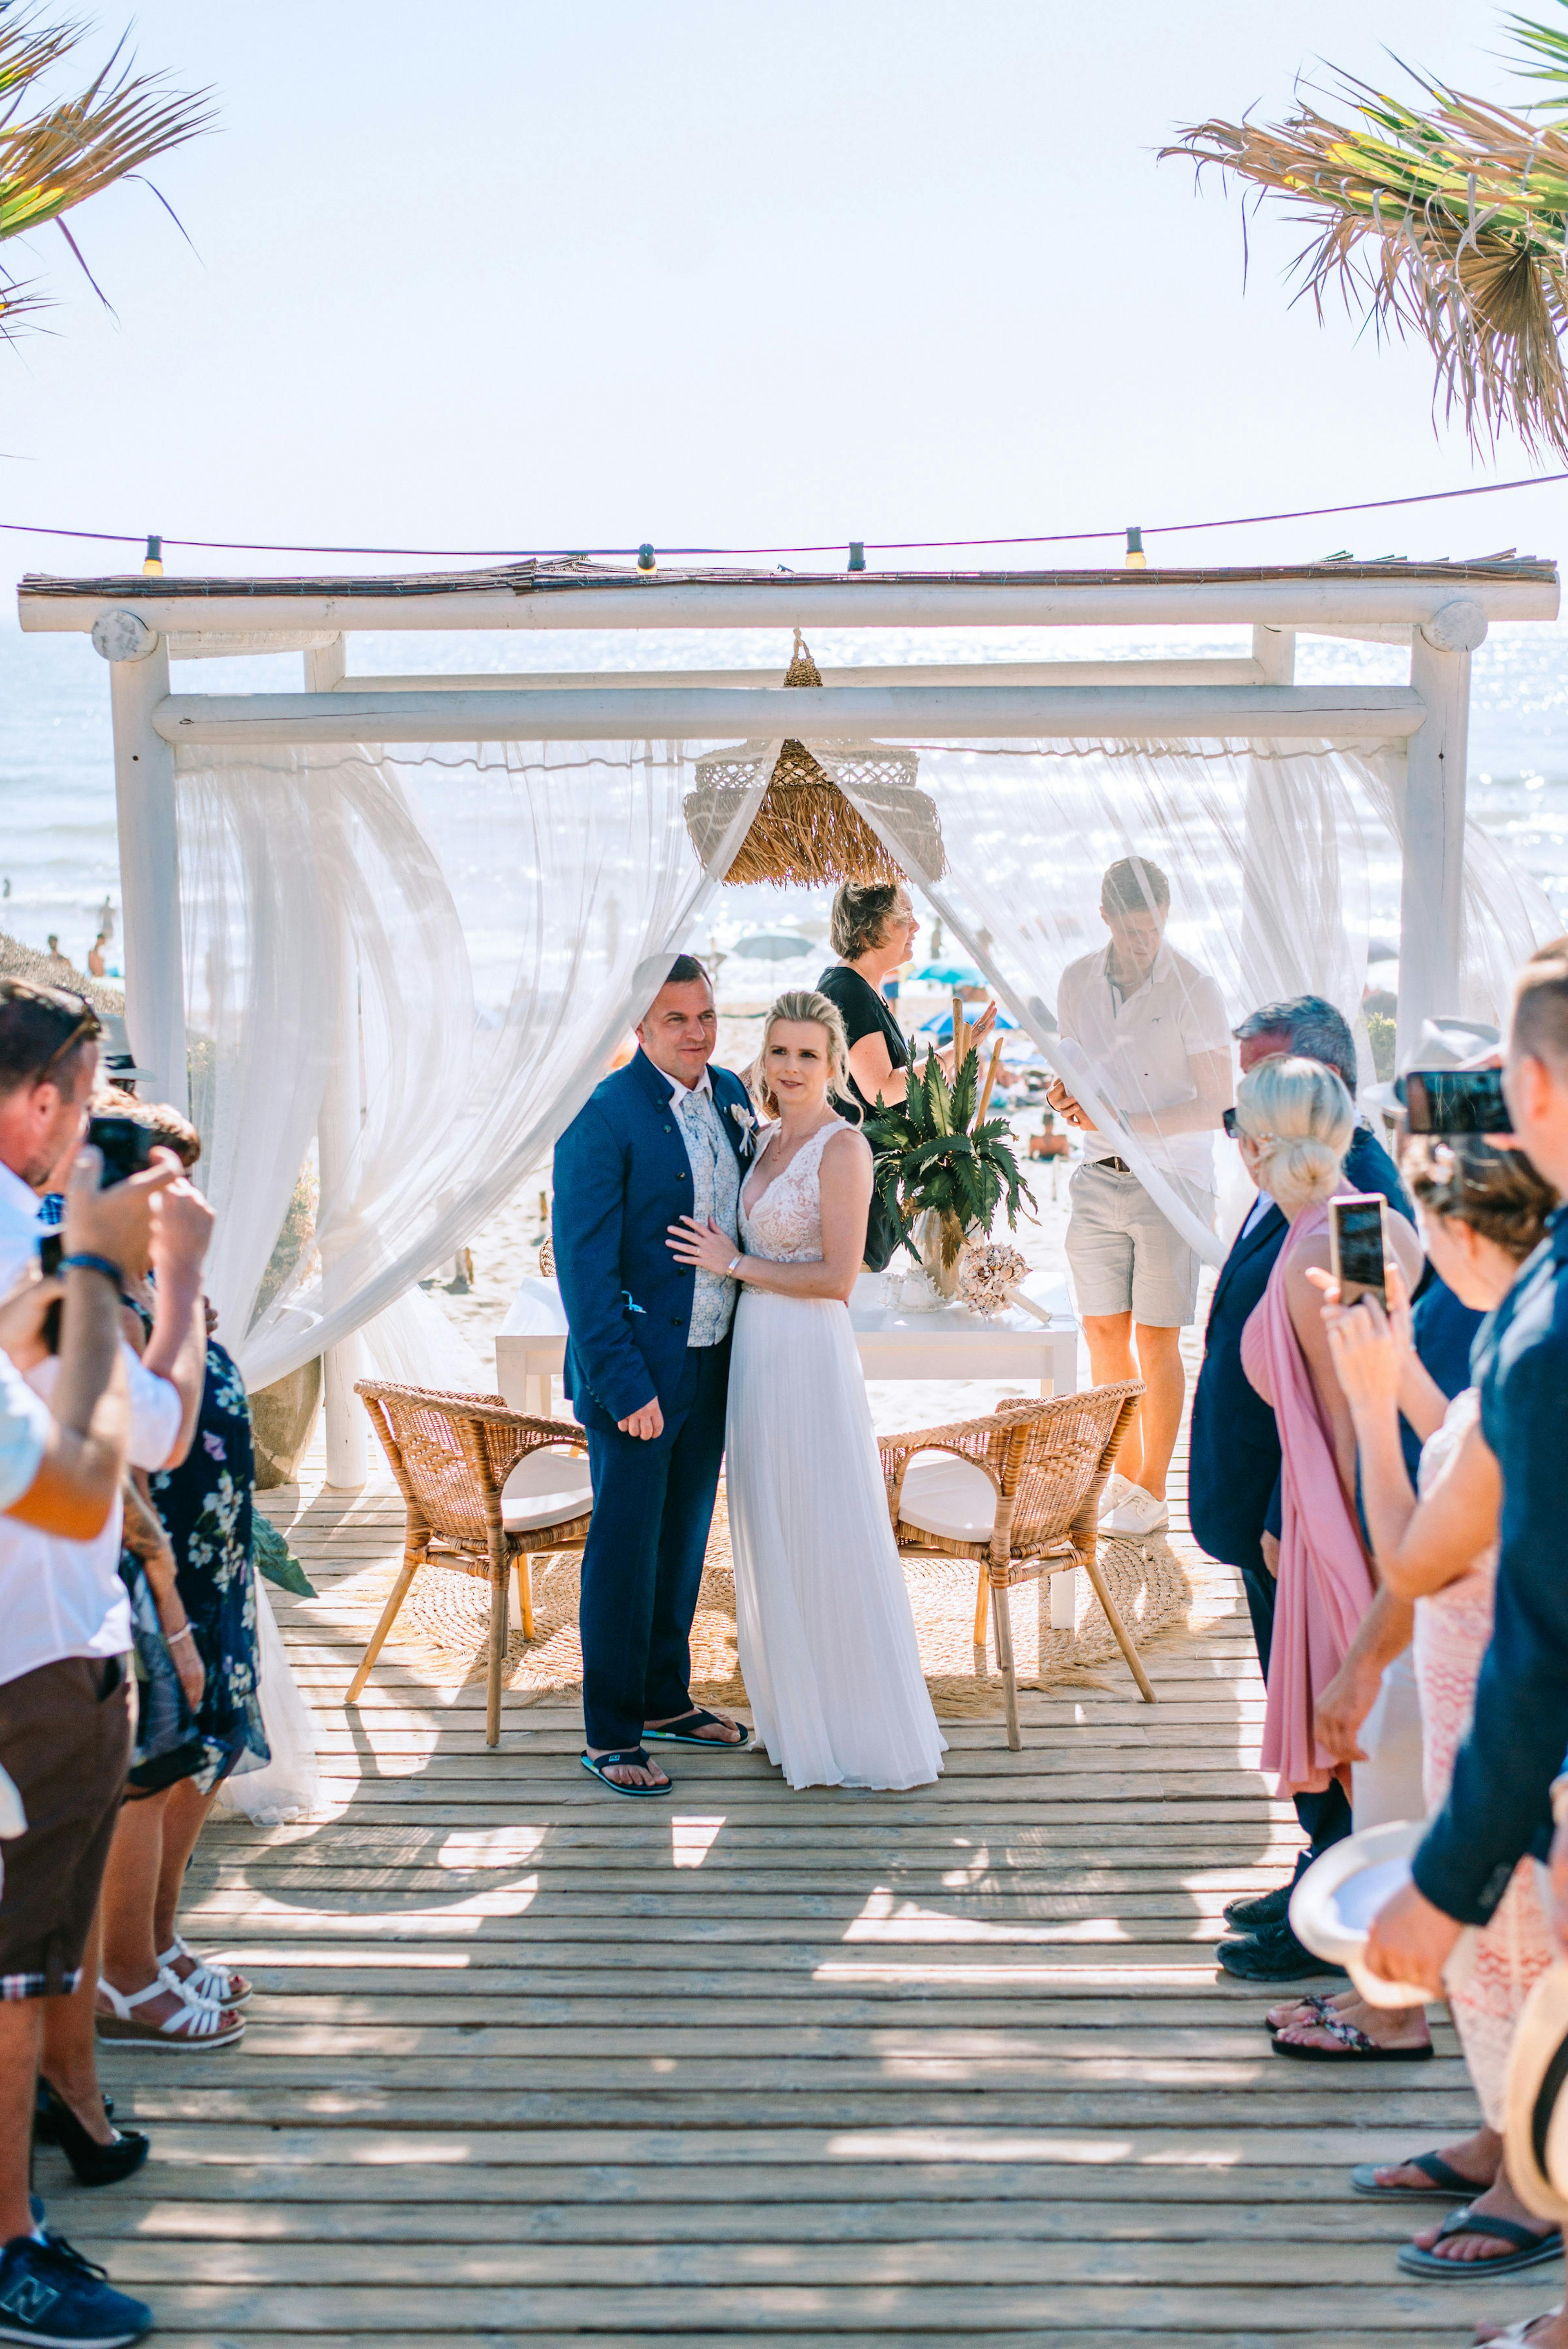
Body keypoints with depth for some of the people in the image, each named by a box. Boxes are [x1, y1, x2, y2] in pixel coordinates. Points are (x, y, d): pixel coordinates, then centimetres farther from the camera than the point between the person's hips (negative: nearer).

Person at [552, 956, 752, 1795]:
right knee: (625, 1550, 2)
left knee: (685, 1540, 18)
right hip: (636, 1370, -7)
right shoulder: (603, 1117, -17)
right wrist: (625, 1386, -20)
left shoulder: (731, 1096, 5)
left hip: (714, 1362, 7)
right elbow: (584, 1265, -17)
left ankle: (666, 1699, 34)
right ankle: (610, 1736, 14)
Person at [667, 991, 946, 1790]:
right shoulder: (770, 1141, 11)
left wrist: (735, 1264, -13)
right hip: (757, 1348, 9)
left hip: (809, 1351, -9)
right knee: (774, 1537, 15)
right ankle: (798, 1717, 27)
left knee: (827, 1540, -1)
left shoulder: (842, 1146, -14)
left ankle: (864, 1735, 11)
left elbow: (837, 1278, -18)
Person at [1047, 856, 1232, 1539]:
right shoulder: (1078, 982, 5)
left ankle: (1151, 1493, 8)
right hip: (1099, 1178, 4)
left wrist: (1123, 1124, -21)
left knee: (1156, 1341, -2)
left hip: (1172, 1178, -4)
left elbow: (1216, 1106, -11)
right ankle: (1122, 1476, 21)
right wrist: (1067, 1095, -8)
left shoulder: (1194, 990, -10)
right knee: (1103, 1334, 6)